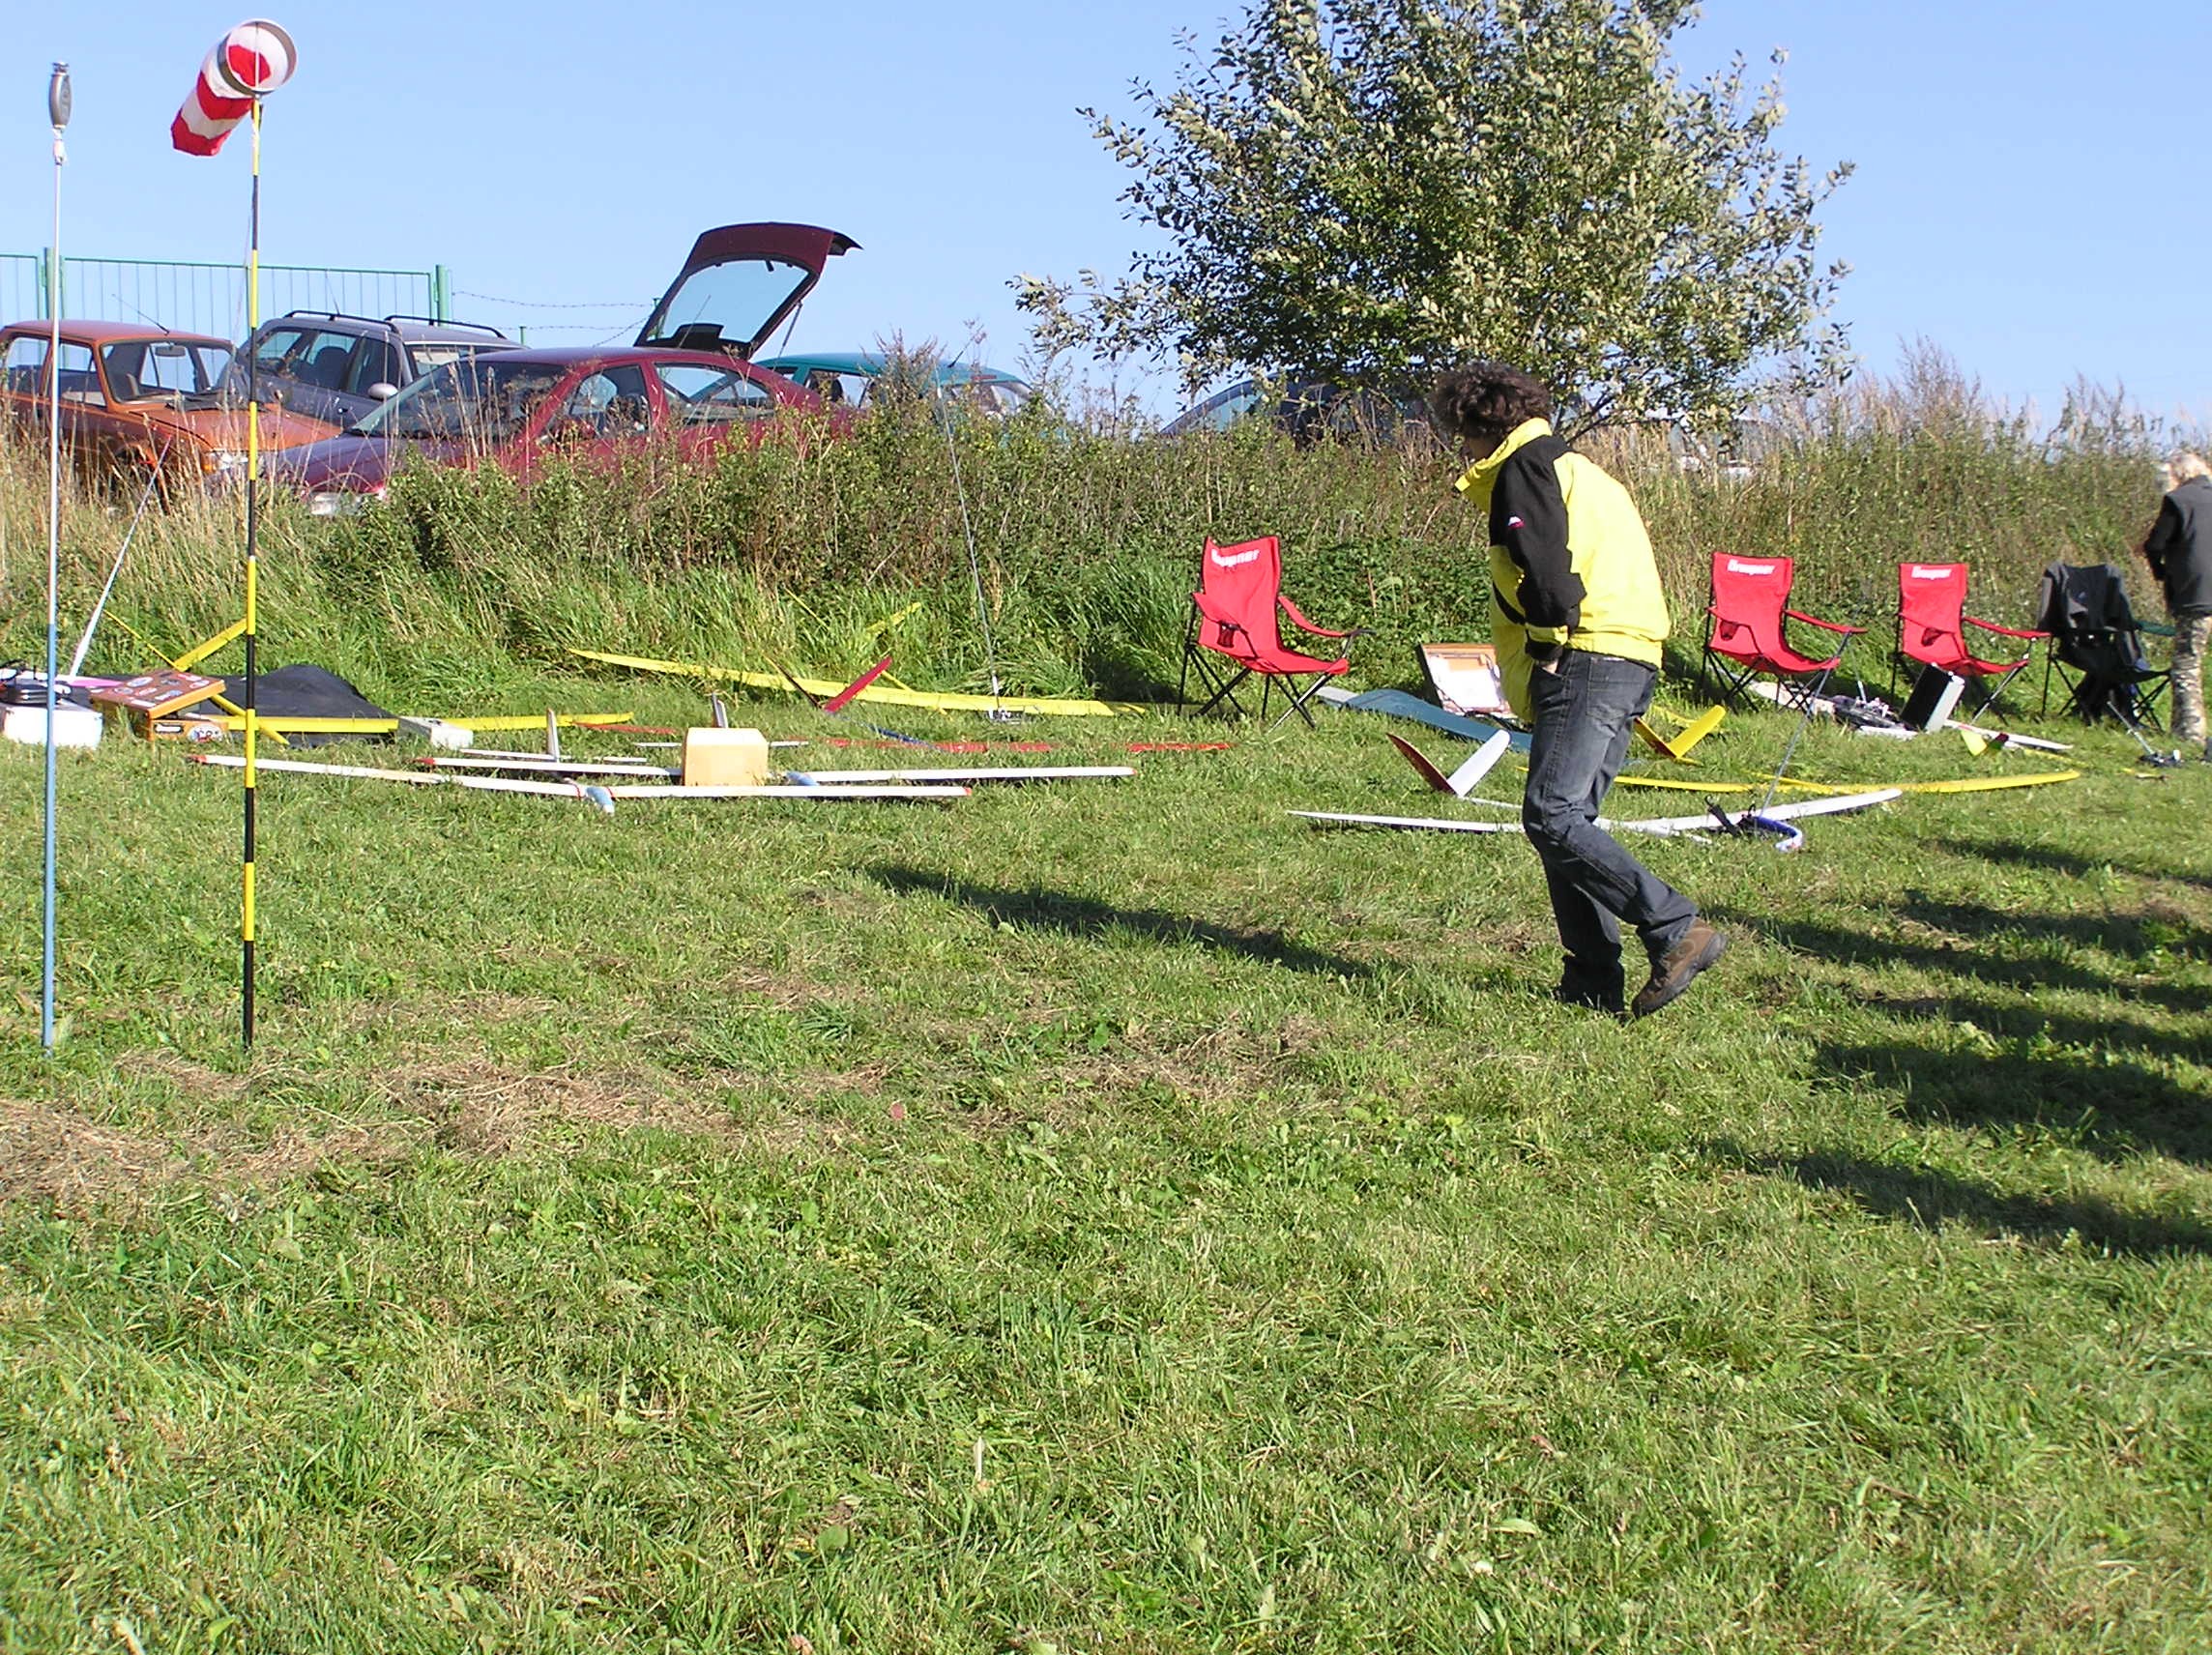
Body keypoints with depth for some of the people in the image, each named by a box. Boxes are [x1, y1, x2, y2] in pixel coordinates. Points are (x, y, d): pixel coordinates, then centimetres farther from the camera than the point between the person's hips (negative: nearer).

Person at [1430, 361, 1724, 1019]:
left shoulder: (1523, 465, -1)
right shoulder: (1576, 467, 29)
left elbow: (1546, 565, -17)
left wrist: (1545, 652, -9)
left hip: (1587, 662, -10)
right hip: (1630, 662, 10)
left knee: (1551, 816, -16)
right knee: (1567, 819, 10)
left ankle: (1676, 929, -21)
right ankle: (1593, 982, 7)